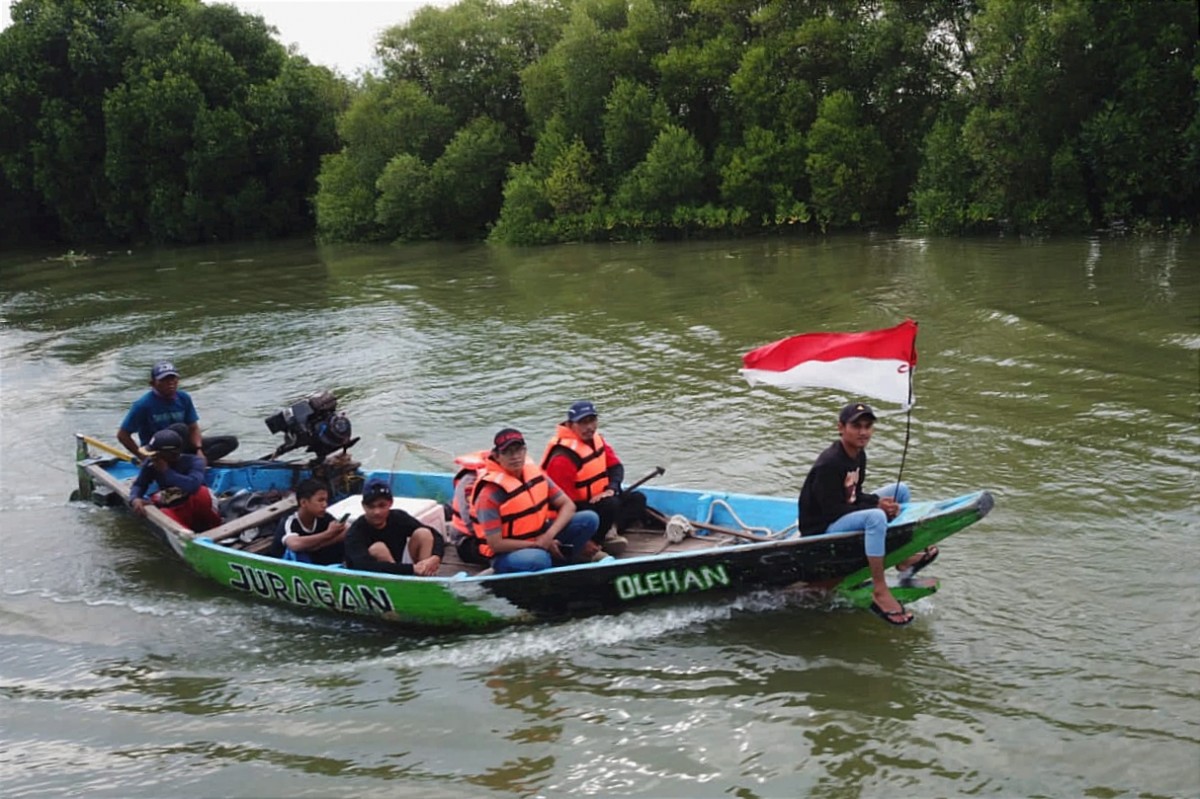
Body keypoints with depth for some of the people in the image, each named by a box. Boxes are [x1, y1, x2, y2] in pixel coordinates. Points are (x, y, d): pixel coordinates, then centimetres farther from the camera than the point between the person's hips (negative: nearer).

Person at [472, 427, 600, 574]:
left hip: (541, 539, 6)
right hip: (508, 553, -6)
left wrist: (549, 536, -17)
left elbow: (568, 505, 0)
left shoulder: (535, 473, -3)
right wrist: (538, 544, -17)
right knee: (538, 559, -41)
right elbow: (496, 544, -20)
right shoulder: (491, 492, -20)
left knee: (589, 518, -9)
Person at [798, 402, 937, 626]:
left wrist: (880, 502, -9)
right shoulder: (829, 464, -24)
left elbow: (854, 496, 11)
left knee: (900, 490, 10)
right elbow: (832, 510, -25)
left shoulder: (859, 455, 5)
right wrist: (877, 506, -21)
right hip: (820, 531, -10)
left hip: (843, 516, 10)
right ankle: (879, 592, -29)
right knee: (875, 517, -37)